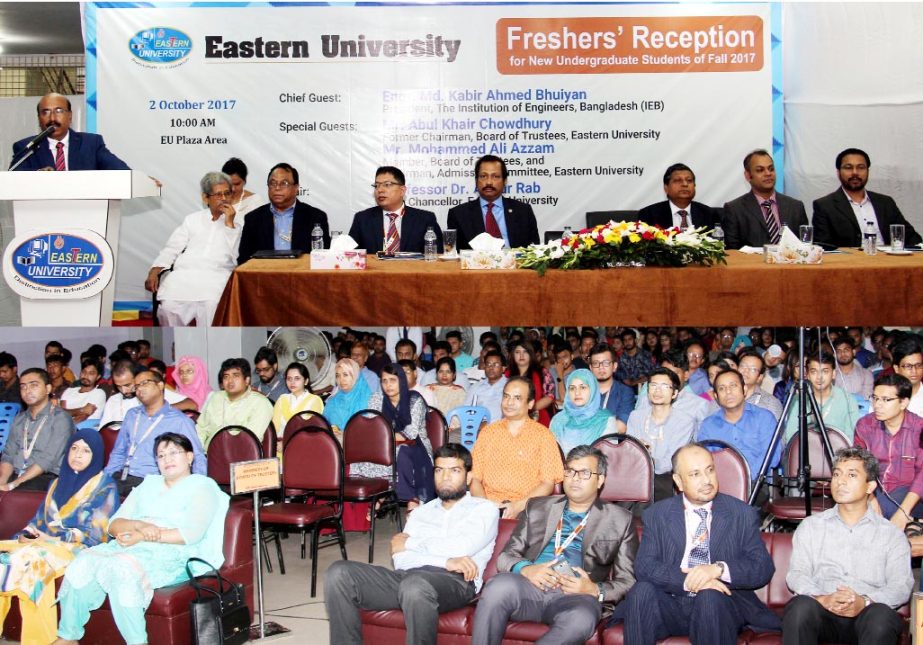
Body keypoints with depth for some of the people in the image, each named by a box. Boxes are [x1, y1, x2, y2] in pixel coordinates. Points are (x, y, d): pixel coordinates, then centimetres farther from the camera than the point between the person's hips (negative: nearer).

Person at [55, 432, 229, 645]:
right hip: (131, 547, 6)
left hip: (173, 554, -6)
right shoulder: (148, 485, 28)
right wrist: (138, 525, -7)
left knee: (121, 567, -35)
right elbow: (114, 524, 17)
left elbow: (192, 533, -8)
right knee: (84, 561, -23)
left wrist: (140, 537, -13)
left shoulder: (202, 486, 10)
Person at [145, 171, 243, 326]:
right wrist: (153, 273, 1)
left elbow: (237, 256, 1)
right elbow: (171, 249, 16)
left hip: (217, 277, -2)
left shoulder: (238, 220, 13)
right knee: (168, 307, -27)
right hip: (185, 273, 2)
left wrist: (229, 224, -3)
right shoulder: (192, 219, 21)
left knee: (210, 305, -35)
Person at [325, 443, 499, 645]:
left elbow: (461, 547, -5)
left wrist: (409, 543, 8)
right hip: (407, 576, 5)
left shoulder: (484, 509, 15)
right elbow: (401, 560, 11)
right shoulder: (420, 512, 28)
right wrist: (446, 562, -7)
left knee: (415, 585, -41)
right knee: (339, 573, -17)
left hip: (454, 581, -5)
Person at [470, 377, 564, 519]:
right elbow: (475, 477, 12)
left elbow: (548, 483, 2)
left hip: (525, 508, -3)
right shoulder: (487, 432, 17)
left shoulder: (543, 435, 7)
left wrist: (518, 506, -13)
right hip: (489, 506, 3)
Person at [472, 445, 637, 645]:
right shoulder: (537, 507, 25)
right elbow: (506, 556, 18)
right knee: (500, 586, -35)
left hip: (576, 596, -1)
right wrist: (524, 569, -6)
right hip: (530, 585, 1)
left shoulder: (619, 520, 18)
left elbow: (628, 581, 12)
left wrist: (596, 590, -9)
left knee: (581, 619, -39)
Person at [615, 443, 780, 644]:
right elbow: (643, 567, -3)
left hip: (721, 605, -1)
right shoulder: (656, 515, 10)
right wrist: (687, 581, -21)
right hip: (671, 603, 1)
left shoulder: (743, 514, 9)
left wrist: (719, 569, -19)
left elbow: (764, 568, -1)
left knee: (710, 597, -34)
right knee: (642, 591, -29)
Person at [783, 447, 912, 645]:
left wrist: (865, 602, -18)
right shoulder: (810, 526, 20)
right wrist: (822, 598, -16)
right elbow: (796, 574, 7)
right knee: (801, 607, -34)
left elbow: (902, 584, 4)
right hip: (820, 610, 0)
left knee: (882, 616, -36)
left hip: (867, 611, 0)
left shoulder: (892, 534, 17)